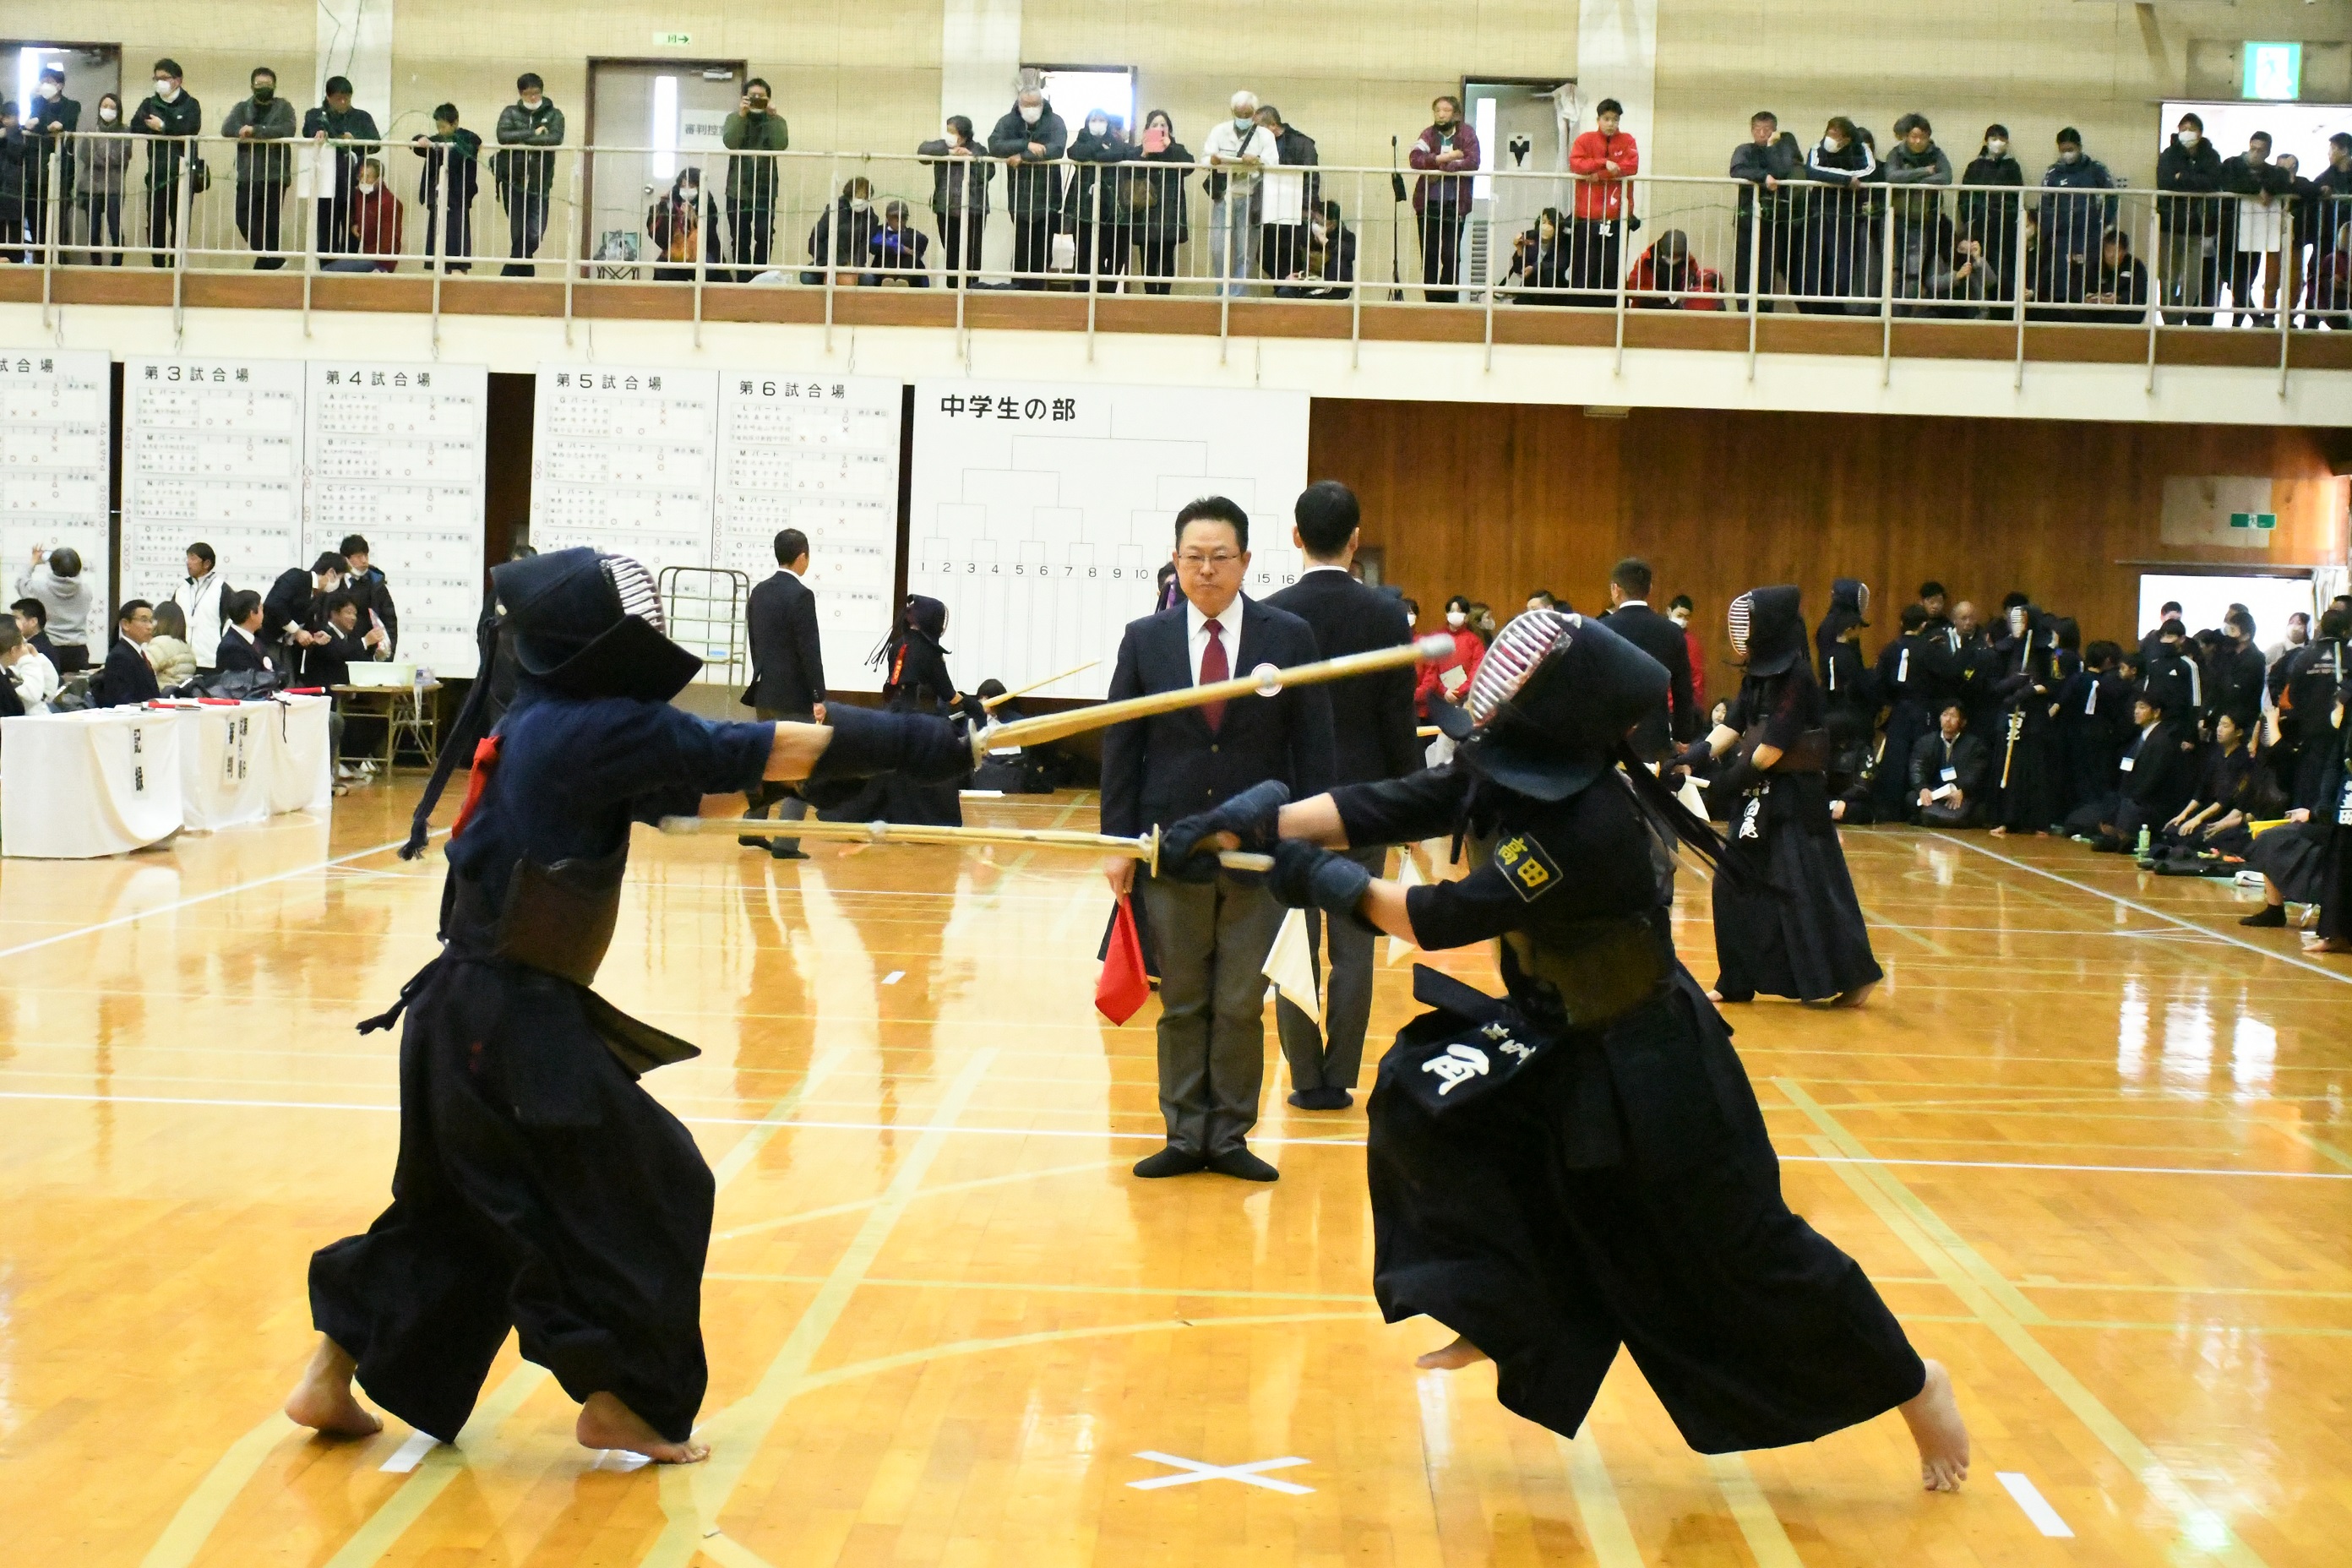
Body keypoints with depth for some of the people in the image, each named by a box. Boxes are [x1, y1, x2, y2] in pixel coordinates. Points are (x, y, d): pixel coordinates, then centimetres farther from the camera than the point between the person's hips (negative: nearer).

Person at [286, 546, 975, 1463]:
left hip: (466, 1011, 9)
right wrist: (924, 746, -15)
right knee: (642, 1190, 4)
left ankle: (333, 1374, 26)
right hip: (519, 1020, -9)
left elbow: (683, 787, 20)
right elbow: (767, 752, -17)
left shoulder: (543, 724, 10)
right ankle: (613, 1401, 14)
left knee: (458, 1205, 22)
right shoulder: (601, 731, -17)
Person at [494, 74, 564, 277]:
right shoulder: (510, 113, 6)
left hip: (539, 185, 0)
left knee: (534, 236, -8)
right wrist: (534, 134, -12)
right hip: (513, 182, 0)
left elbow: (556, 139, -13)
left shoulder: (554, 115, 6)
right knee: (519, 235, 1)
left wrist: (521, 140, -12)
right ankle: (527, 276, 12)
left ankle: (509, 275, 5)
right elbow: (503, 136, -12)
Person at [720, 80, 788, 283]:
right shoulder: (734, 119, 6)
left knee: (764, 235, -15)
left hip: (765, 190, -1)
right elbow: (729, 142, -13)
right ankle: (743, 281, 10)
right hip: (738, 190, 1)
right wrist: (741, 116, -20)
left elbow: (781, 145, -14)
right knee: (740, 240, 3)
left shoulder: (776, 121, 5)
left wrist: (771, 117, -17)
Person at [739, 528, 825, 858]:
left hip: (764, 692, 8)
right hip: (793, 695, -8)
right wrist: (819, 697, -14)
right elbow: (810, 649, -17)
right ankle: (786, 843, -10)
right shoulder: (800, 595, -15)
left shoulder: (759, 593, 8)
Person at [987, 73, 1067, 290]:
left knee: (1043, 253, 4)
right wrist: (1026, 145, -25)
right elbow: (994, 146, -15)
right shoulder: (1008, 122, 3)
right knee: (1022, 251, -3)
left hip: (1047, 198, 0)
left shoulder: (1055, 122, 0)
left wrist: (1023, 157, -21)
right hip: (1019, 197, 0)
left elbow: (1057, 149, -18)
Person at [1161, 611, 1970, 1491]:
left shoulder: (1587, 827, -34)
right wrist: (1254, 824, -20)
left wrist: (1332, 882, -20)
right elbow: (1381, 809, -11)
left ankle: (1913, 1386, 24)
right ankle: (1504, 1314, 10)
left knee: (1743, 1251, 2)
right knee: (1422, 1099, -7)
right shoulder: (1510, 775, -9)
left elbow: (1444, 920, -30)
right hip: (1554, 1036, 8)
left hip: (1648, 1070, -8)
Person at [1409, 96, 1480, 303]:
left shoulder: (1467, 135, 1)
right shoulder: (1429, 135, 6)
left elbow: (1472, 162, -13)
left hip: (1454, 205, -2)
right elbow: (1415, 158, -10)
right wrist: (1442, 158, -17)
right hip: (1428, 204, 2)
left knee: (1451, 256, -1)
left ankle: (1450, 301, 6)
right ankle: (1431, 300, 9)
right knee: (1429, 256, 3)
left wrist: (1441, 169, -15)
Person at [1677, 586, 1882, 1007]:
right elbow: (1731, 726, 3)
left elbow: (1772, 748, -20)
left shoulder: (1796, 677, -17)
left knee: (1809, 890, -6)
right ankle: (1738, 981, 16)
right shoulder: (1757, 676, 9)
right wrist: (1694, 756, -12)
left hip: (1794, 802, -9)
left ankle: (1851, 979, 4)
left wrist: (1729, 781, -15)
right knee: (1735, 886, 9)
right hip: (1757, 801, 9)